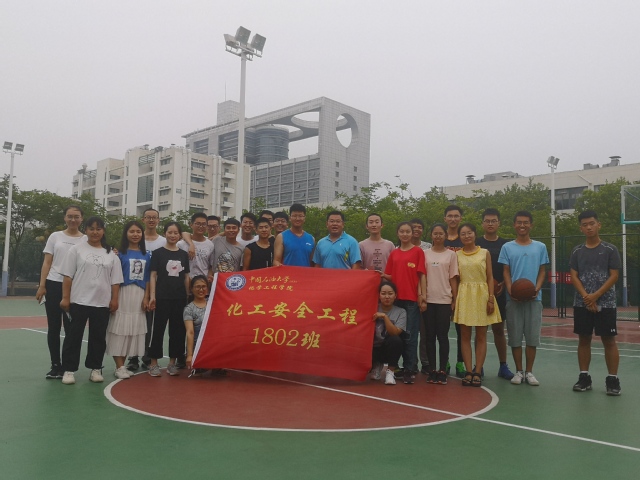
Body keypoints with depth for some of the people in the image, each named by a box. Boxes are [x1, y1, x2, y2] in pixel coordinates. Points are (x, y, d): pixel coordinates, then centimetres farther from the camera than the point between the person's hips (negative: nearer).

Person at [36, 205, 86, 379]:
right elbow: (47, 263, 6)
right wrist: (42, 286, -1)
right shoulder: (55, 236, 7)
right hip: (54, 285, 1)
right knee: (53, 328, 5)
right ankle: (55, 365, 15)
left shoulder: (86, 240, 5)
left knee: (71, 329, 1)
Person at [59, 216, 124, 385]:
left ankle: (95, 368, 19)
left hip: (102, 303, 2)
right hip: (78, 301, -2)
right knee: (73, 336, 2)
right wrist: (65, 297, -6)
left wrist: (114, 299, 2)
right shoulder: (76, 249, 2)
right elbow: (68, 275, -1)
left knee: (98, 337, 8)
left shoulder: (110, 254, 9)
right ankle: (69, 370, 11)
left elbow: (115, 280, 9)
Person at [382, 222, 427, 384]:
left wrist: (423, 296, -9)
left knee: (410, 334, -4)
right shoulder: (394, 253, 12)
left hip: (412, 299, -4)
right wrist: (384, 276, -7)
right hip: (396, 298, 4)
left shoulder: (418, 251, 1)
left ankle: (410, 370, 1)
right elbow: (391, 276, 14)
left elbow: (422, 275, -3)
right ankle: (407, 366, 20)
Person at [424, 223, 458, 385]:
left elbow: (453, 279, 4)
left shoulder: (451, 255, 4)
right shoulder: (425, 254, 6)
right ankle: (432, 370, 11)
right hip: (428, 300, 1)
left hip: (444, 300, -1)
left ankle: (443, 370, 6)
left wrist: (455, 300, 0)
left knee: (442, 336, 0)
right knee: (429, 336, 4)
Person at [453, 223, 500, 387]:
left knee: (481, 336, 2)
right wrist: (454, 299, -2)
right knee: (465, 336, 1)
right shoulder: (457, 255, 6)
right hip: (464, 296, 1)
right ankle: (468, 372, 7)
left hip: (482, 295, -1)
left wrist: (491, 299, -6)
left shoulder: (485, 253, 4)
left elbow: (490, 277, 2)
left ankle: (477, 372, 8)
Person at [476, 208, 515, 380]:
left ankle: (503, 366, 18)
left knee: (499, 329, 8)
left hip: (499, 293, 1)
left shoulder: (505, 244, 5)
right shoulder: (476, 244, 1)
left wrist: (503, 284, -10)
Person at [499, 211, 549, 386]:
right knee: (515, 337, 3)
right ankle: (519, 371, 15)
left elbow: (542, 272, 7)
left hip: (534, 298, 1)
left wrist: (537, 289, -11)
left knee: (532, 337, 3)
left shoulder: (540, 247, 7)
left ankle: (529, 372, 15)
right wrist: (510, 290, -14)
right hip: (513, 298, -1)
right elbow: (506, 272, 2)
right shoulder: (507, 247, 4)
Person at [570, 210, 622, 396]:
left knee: (609, 340, 0)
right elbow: (574, 276, 3)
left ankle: (612, 379, 8)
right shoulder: (577, 251, 7)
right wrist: (586, 297, -12)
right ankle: (584, 377, 15)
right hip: (581, 303, 3)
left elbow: (614, 276, -5)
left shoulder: (610, 249, 0)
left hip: (605, 303, -3)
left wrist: (596, 295, -14)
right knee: (583, 339, 7)